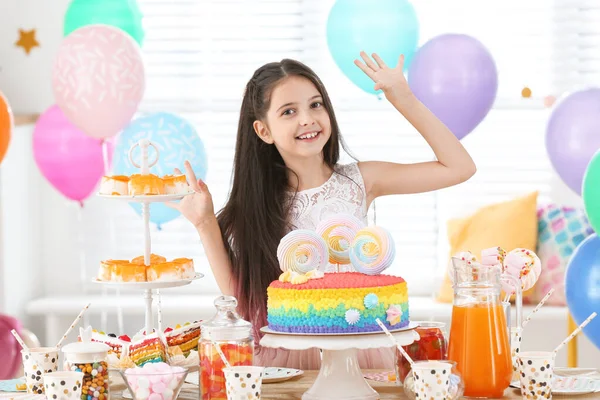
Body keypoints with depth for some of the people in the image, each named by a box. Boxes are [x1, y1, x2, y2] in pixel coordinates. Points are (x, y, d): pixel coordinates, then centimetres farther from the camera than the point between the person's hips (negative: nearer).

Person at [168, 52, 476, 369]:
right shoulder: (258, 204, 5)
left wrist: (405, 101, -3)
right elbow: (240, 297, 4)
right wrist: (205, 225, -2)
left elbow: (459, 168, 1)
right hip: (284, 359, 1)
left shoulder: (358, 181, 3)